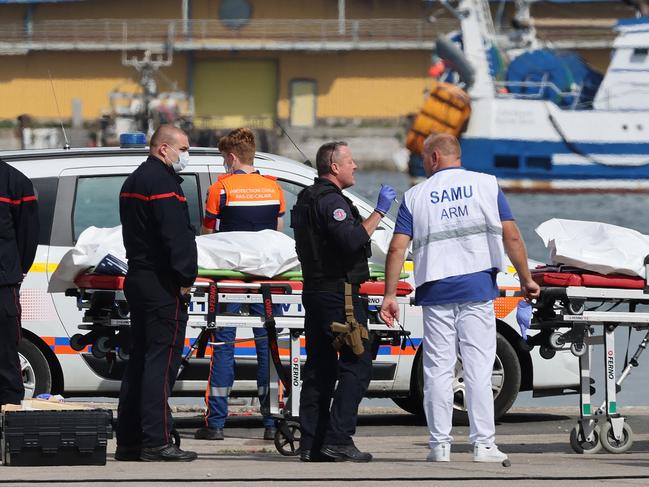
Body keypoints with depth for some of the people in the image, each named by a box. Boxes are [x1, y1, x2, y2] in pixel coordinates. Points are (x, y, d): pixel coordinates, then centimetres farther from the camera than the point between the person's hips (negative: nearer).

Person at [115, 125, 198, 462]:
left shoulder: (134, 181, 19)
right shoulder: (162, 182, -14)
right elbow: (176, 235, -21)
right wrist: (186, 277, -16)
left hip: (137, 279, 10)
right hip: (162, 284, -10)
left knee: (140, 359, 13)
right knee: (161, 361, -10)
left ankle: (128, 441, 15)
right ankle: (156, 442, -13)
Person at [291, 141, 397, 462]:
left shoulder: (307, 199, 18)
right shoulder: (332, 201, -14)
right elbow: (352, 240, -26)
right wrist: (379, 212, -19)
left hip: (314, 290, 10)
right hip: (337, 290, -10)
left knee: (319, 367, 9)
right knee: (356, 364, -9)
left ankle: (311, 444, 7)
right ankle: (337, 439, -17)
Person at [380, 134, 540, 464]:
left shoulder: (416, 196, 5)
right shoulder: (486, 185, 3)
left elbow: (397, 248, -1)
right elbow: (511, 237, -3)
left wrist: (389, 294, 2)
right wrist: (526, 279, 5)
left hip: (436, 291, 1)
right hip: (478, 288, -1)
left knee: (438, 369, 5)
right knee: (478, 368, 0)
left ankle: (440, 443, 4)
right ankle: (483, 443, -4)